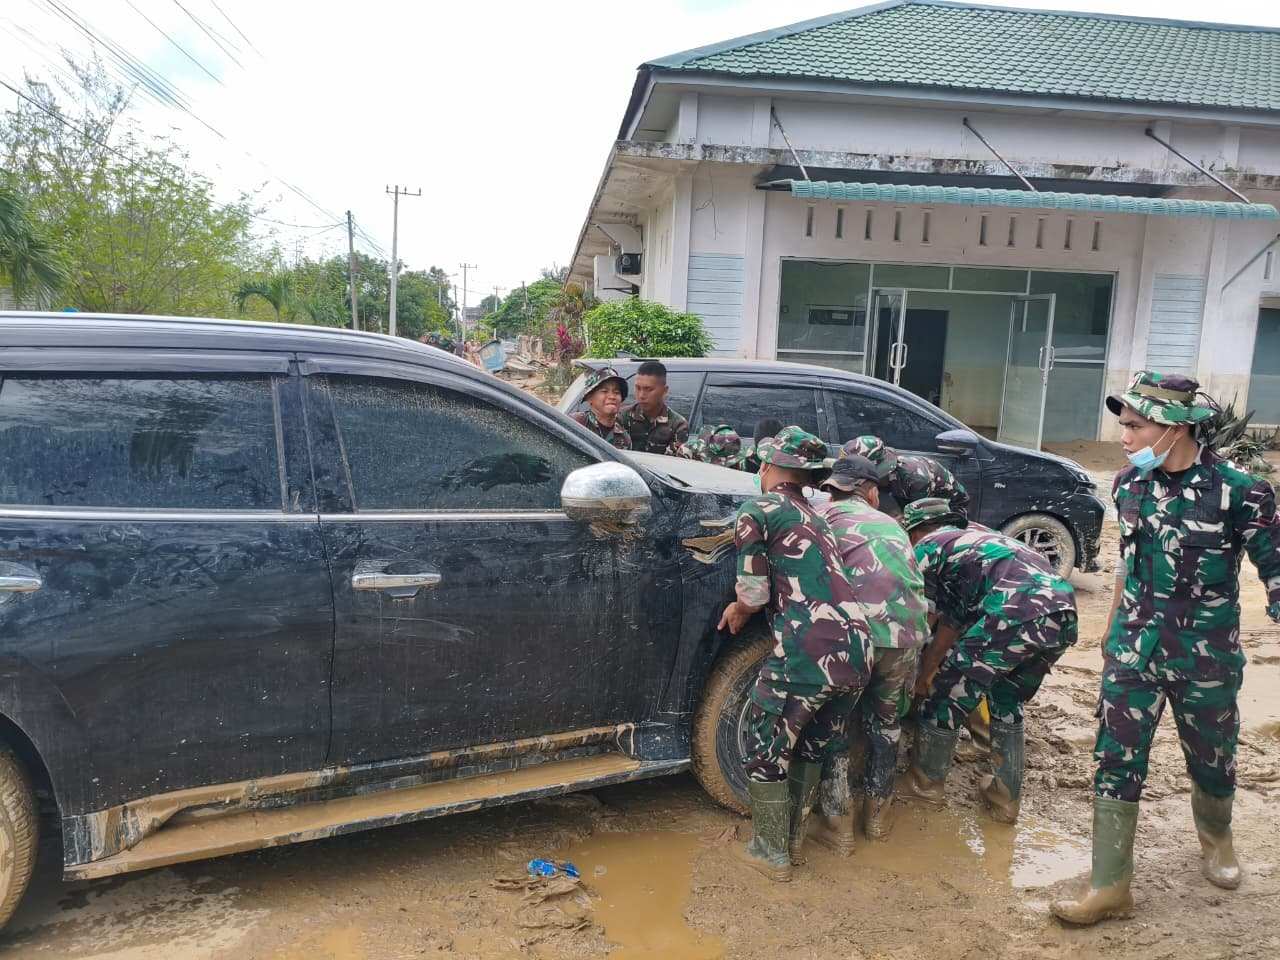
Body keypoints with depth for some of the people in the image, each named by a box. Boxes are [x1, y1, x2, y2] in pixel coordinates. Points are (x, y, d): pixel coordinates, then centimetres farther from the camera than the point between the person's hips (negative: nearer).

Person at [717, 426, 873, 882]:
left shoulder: (756, 511, 1)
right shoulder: (815, 515, 23)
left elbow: (754, 595, -1)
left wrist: (737, 613, 20)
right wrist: (742, 605, 31)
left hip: (808, 652, -7)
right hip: (859, 650, 7)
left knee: (765, 749, 14)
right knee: (812, 747, 26)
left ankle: (771, 852, 26)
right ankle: (793, 838, 40)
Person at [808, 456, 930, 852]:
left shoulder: (824, 514, 14)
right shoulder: (892, 525, 27)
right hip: (908, 632, 4)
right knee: (885, 721, 25)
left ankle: (837, 825, 18)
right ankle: (878, 814, 36)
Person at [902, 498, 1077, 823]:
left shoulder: (927, 546, 15)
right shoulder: (975, 538, 37)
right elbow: (954, 622, 37)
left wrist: (923, 675, 28)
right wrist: (933, 667, 39)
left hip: (1015, 613, -8)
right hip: (1064, 614, 8)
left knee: (947, 694, 13)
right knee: (1007, 704, 28)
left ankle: (927, 782, 31)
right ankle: (1006, 798, 33)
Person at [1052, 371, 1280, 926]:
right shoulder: (1130, 484, -3)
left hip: (1206, 656, -3)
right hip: (1133, 649, 3)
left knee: (1211, 760, 18)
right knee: (1115, 761, 2)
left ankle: (1216, 840, 49)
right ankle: (1110, 887, 12)